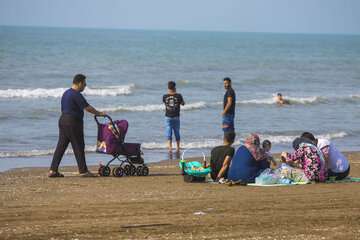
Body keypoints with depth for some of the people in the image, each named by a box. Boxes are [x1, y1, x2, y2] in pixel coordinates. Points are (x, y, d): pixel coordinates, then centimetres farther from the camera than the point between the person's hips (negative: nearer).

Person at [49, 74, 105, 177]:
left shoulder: (66, 93, 15)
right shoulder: (76, 95, -14)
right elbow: (87, 107, -16)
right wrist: (99, 113, -4)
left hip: (63, 120, 9)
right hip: (73, 122, -9)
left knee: (61, 146, 8)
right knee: (79, 147, -3)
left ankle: (53, 170, 5)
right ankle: (83, 171, 0)